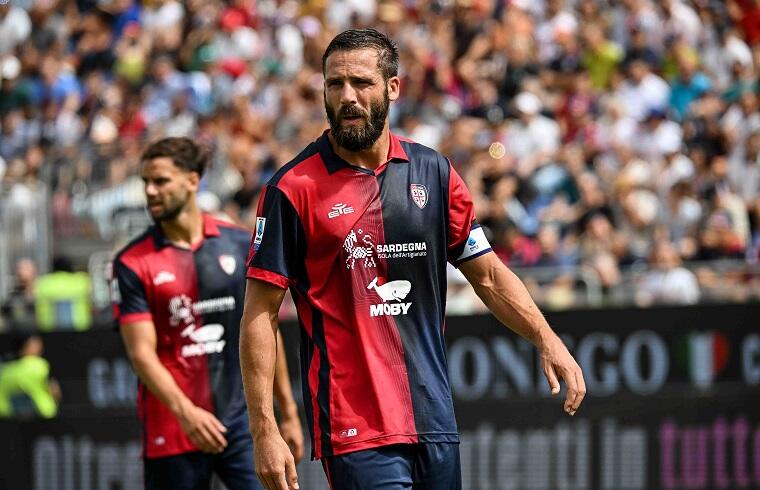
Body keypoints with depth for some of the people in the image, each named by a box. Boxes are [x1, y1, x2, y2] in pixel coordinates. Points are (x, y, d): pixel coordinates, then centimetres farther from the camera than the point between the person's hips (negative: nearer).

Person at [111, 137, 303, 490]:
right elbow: (142, 352, -10)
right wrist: (185, 412, -25)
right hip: (171, 431, -2)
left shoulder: (241, 245, 6)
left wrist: (288, 413, 12)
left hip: (243, 424, 2)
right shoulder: (132, 264, -2)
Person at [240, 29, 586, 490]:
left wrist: (547, 339, -1)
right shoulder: (293, 189, -5)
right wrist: (265, 431, -13)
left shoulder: (433, 172, 8)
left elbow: (489, 275, 15)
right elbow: (260, 314, -6)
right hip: (354, 430, -5)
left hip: (435, 421, 5)